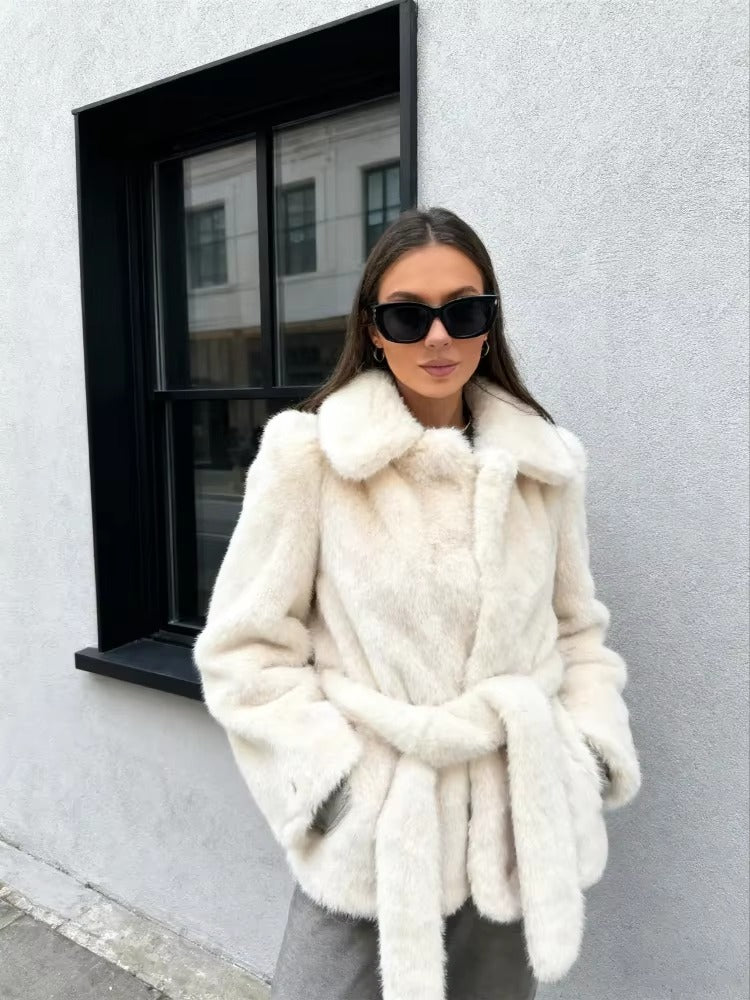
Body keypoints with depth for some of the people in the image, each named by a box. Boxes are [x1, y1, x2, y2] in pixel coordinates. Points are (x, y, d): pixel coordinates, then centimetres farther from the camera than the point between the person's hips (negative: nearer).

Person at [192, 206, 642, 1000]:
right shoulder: (308, 454, -13)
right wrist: (325, 770, -13)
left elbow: (577, 628, 11)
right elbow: (244, 646, -7)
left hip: (517, 830, 4)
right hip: (372, 832, -3)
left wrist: (595, 746, 1)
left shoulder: (546, 461, 0)